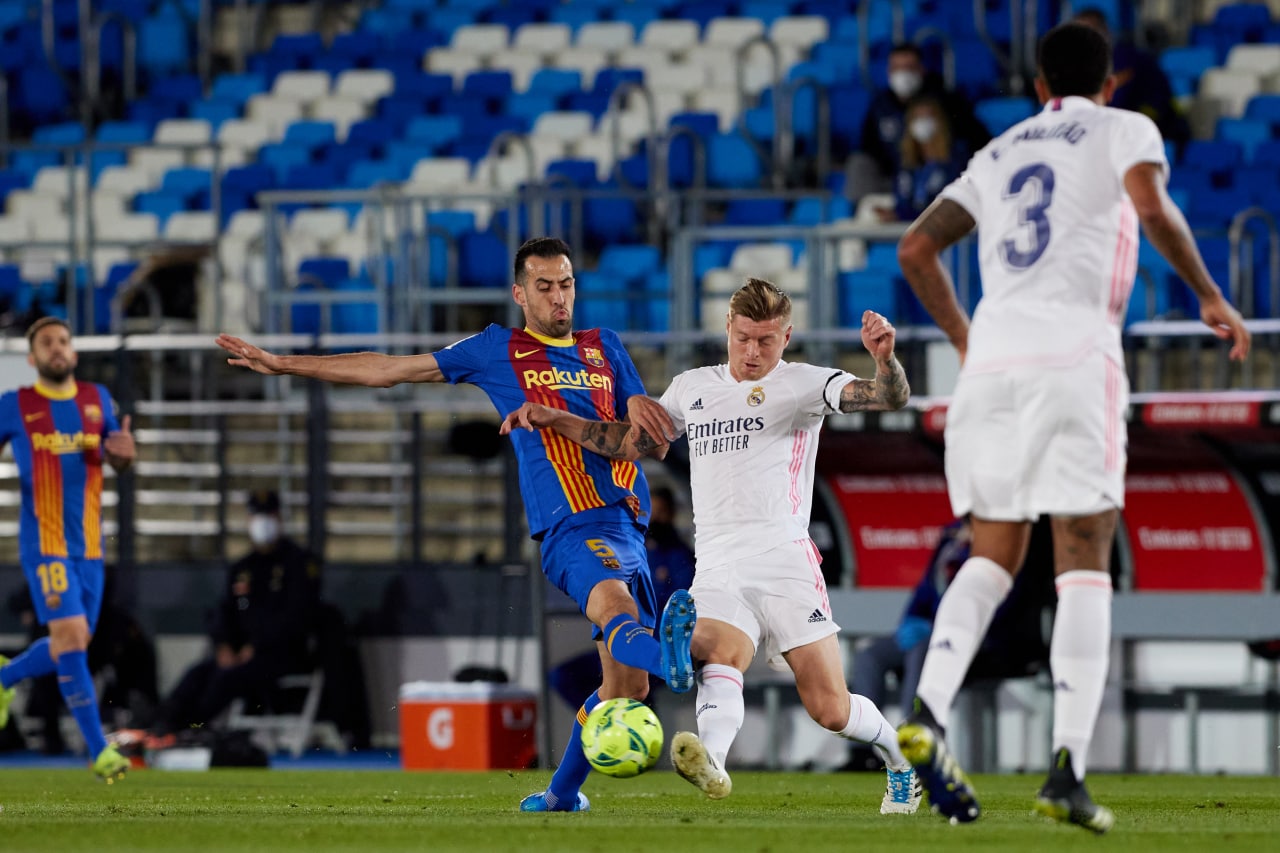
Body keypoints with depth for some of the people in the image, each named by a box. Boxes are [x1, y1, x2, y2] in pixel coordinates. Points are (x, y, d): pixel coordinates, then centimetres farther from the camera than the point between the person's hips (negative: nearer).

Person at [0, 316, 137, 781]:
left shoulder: (97, 399, 9)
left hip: (88, 545, 5)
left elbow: (117, 460, 10)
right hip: (44, 543, -5)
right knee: (71, 636, -17)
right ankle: (99, 750, -16)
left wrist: (124, 451, -14)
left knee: (71, 649, 11)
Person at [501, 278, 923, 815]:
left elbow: (889, 397, -6)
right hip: (718, 568, 3)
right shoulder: (692, 388, 20)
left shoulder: (801, 384, 6)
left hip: (785, 562, -3)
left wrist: (884, 358, -28)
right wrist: (553, 419, 23)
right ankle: (711, 761, -58)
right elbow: (633, 442, 31)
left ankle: (897, 755, 24)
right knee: (718, 654, -30)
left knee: (829, 709, -7)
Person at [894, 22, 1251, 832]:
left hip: (992, 365, 4)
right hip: (1076, 356, -4)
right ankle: (1068, 767, -13)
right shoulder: (1124, 130, 9)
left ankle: (929, 713, -13)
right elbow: (1151, 205, -12)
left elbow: (916, 248, 22)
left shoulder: (1000, 153, 24)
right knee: (1084, 567, -1)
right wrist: (1212, 297, -2)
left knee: (993, 558, 11)